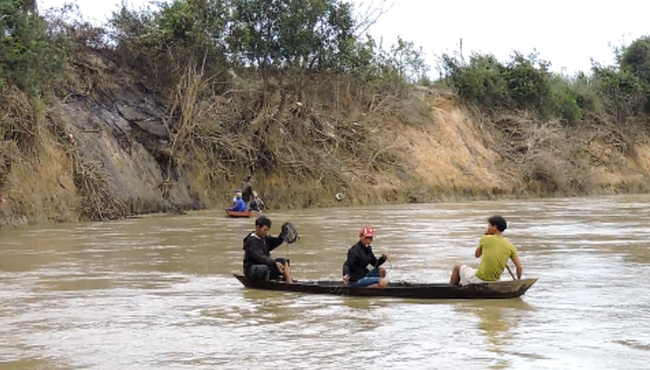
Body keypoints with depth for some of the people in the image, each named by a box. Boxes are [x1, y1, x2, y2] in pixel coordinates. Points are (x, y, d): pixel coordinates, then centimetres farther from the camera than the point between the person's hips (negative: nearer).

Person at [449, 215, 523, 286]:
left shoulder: (485, 239, -9)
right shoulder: (510, 246, -2)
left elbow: (477, 255, 9)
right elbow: (519, 267, -4)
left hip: (479, 280, -4)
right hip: (494, 283, 4)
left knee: (457, 268, 21)